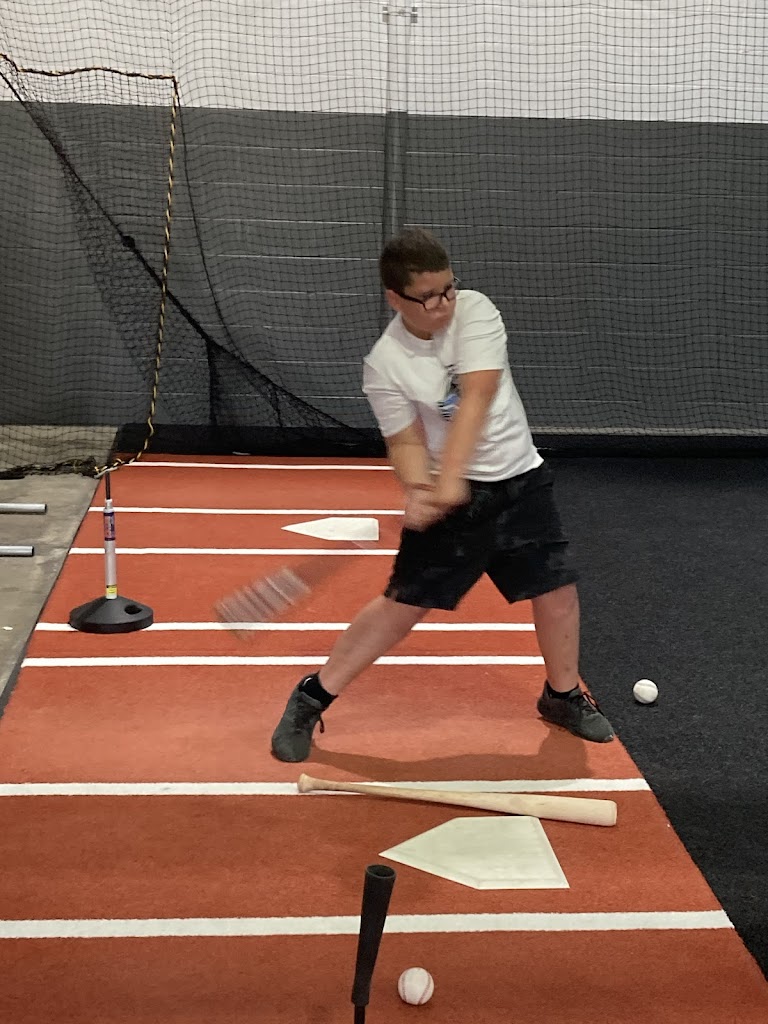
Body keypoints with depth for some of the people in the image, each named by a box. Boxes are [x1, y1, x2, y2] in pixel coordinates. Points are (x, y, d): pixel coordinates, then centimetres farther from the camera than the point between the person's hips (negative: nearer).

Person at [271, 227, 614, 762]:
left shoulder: (474, 310, -11)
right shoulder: (385, 364, -14)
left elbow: (476, 395, -23)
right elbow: (406, 441, -13)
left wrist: (450, 476, -33)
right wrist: (418, 490, -35)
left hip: (519, 479, 3)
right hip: (449, 493, -3)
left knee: (557, 588, 5)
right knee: (403, 603, -6)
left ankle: (563, 694, 31)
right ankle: (312, 698, 7)